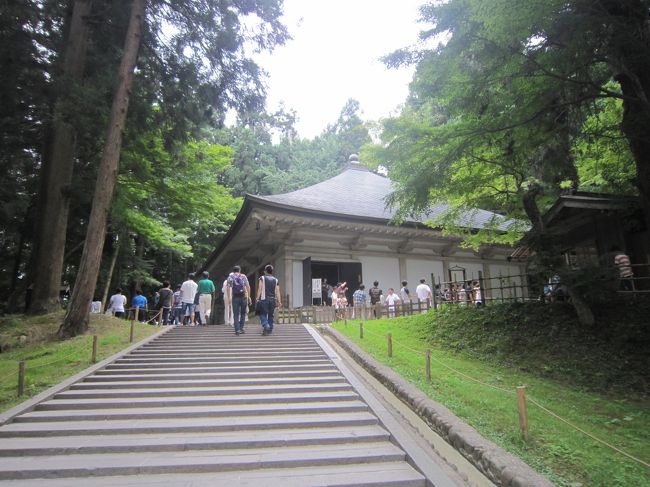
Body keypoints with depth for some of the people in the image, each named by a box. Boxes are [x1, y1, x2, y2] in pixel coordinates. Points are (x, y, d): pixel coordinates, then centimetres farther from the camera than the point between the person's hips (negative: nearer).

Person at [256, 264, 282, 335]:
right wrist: (279, 302, 4)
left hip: (264, 299, -3)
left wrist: (257, 298, -5)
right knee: (270, 315, 11)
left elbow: (260, 289, -6)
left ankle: (266, 325, -21)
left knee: (263, 314, 2)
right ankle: (270, 330, 12)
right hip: (273, 300, 3)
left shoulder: (262, 278, 2)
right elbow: (277, 292, 5)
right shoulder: (275, 280, 11)